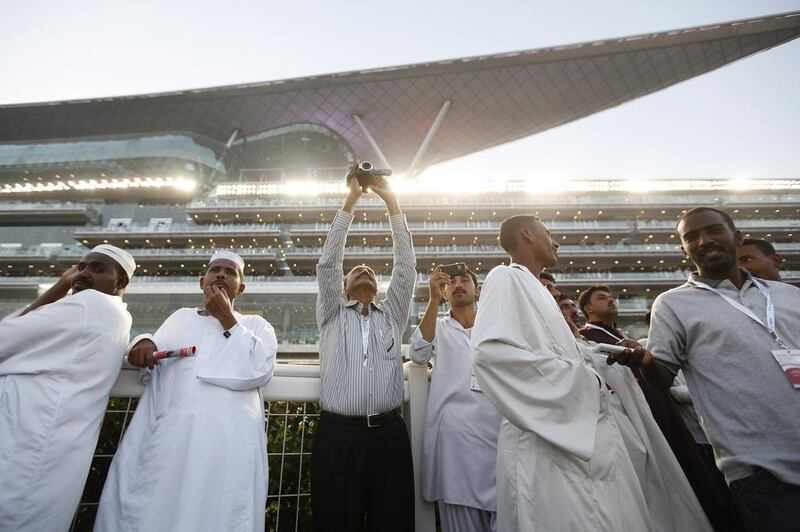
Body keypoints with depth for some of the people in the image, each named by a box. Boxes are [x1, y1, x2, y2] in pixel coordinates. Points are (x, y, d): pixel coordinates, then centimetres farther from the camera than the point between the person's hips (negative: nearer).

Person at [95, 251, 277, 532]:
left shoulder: (256, 325, 13)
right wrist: (144, 343, -9)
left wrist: (227, 319, -2)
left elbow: (260, 369, -3)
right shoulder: (180, 317, 24)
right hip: (167, 432, 3)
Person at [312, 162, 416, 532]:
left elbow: (406, 265, 7)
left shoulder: (392, 315, 15)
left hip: (389, 434, 1)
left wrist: (391, 201, 6)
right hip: (337, 434, -1)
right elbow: (327, 263, 2)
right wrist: (351, 200, 1)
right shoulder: (332, 315, 12)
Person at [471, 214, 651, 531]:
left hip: (579, 438, 9)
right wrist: (579, 378, -17)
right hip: (548, 442, -9)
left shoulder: (534, 288, 21)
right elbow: (490, 351, -26)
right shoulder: (506, 278, -8)